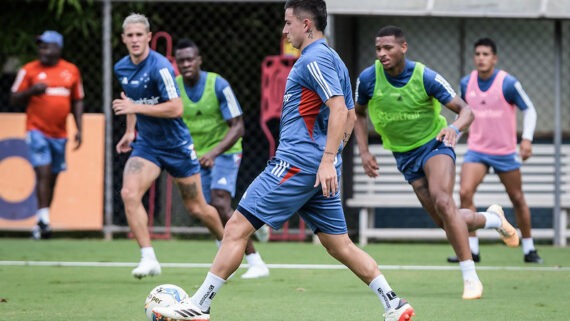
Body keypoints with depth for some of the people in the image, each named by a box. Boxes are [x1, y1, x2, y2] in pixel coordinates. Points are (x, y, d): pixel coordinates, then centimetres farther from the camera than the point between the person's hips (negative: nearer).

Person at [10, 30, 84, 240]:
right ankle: (43, 219, -20)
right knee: (43, 173, -17)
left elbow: (77, 101, 15)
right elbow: (14, 99, 1)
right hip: (37, 130, -4)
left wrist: (79, 129, 7)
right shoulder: (29, 70, -1)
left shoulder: (71, 71, 8)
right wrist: (31, 91, -18)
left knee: (52, 178, 7)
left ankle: (41, 225, 16)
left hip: (60, 134, 4)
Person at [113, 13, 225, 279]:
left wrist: (136, 107, -29)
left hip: (176, 145, -5)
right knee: (129, 193, -20)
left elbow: (176, 108, -27)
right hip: (146, 144, 5)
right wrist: (130, 131, 14)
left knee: (196, 207, 7)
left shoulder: (160, 67, -21)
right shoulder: (121, 68, 1)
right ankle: (148, 259, -17)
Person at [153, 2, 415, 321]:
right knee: (340, 244, 11)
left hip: (297, 163, -10)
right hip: (321, 167, 10)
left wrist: (327, 160, -27)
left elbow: (339, 108, -22)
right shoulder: (333, 59, 19)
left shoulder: (314, 59, -11)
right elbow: (350, 116, 24)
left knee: (237, 227, -7)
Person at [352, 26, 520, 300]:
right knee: (446, 223, -1)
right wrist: (364, 152, -4)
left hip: (434, 143, -3)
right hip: (404, 155, 4)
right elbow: (358, 114, 8)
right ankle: (492, 219, 32)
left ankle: (470, 278, -23)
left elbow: (465, 110, -16)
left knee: (442, 202, -28)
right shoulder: (368, 79, -12)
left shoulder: (425, 77, -19)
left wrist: (455, 128, -39)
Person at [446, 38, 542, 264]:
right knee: (465, 193, -17)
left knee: (518, 199, 7)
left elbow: (529, 110, -5)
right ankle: (471, 249, -13)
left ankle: (528, 249, 24)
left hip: (505, 152, -2)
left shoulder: (508, 83, -13)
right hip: (476, 150, 2)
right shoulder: (466, 83, -2)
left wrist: (527, 138, -18)